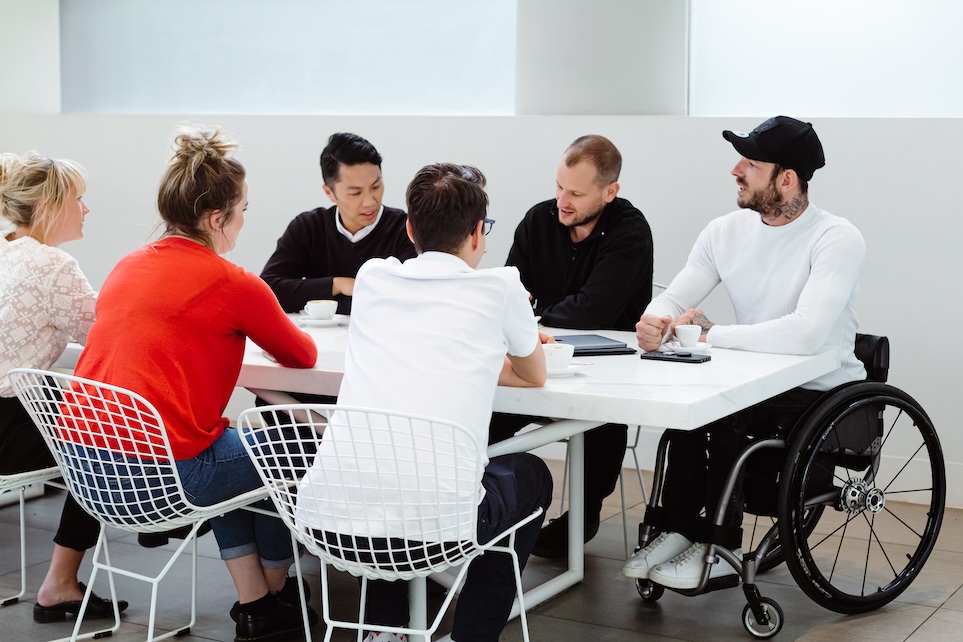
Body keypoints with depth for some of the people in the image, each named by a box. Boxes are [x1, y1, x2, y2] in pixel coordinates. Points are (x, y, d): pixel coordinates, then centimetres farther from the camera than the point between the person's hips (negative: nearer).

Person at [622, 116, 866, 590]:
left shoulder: (836, 239, -18)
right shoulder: (725, 231, 2)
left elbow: (806, 334, -32)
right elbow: (671, 301, 2)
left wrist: (709, 334, -26)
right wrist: (654, 324, -23)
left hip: (824, 392, -6)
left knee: (724, 413, -27)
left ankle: (718, 550, -12)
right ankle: (678, 529, -10)